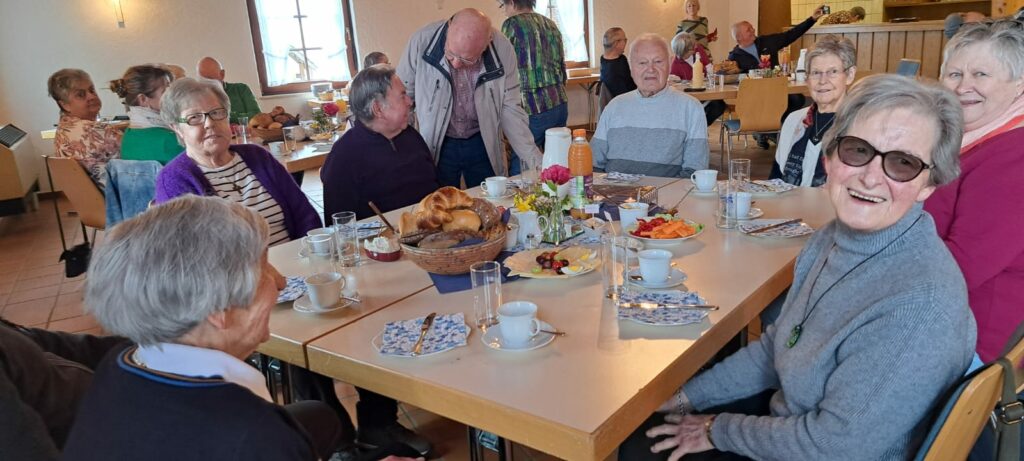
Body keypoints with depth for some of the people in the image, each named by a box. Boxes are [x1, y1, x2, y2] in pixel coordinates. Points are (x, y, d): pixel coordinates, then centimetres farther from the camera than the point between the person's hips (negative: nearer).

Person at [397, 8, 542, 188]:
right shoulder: (422, 41, -19)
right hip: (437, 145, -1)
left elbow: (510, 109, -9)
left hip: (483, 145, 1)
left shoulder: (503, 50, -16)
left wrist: (536, 160, -15)